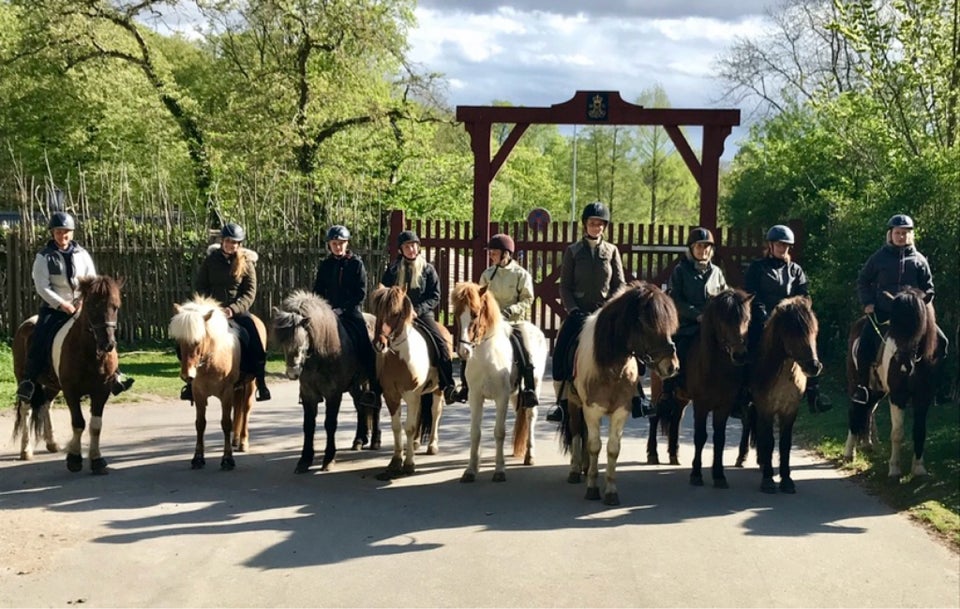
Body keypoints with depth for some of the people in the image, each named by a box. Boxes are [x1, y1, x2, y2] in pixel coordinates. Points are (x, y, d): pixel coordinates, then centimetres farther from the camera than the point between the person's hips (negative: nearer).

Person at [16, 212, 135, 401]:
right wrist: (63, 305, -19)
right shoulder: (44, 257, -2)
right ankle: (28, 380, -15)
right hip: (53, 308, -2)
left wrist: (83, 302, -13)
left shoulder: (82, 254, 6)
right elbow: (42, 288, -9)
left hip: (81, 307, 2)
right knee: (39, 339, -23)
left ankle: (114, 375, -10)